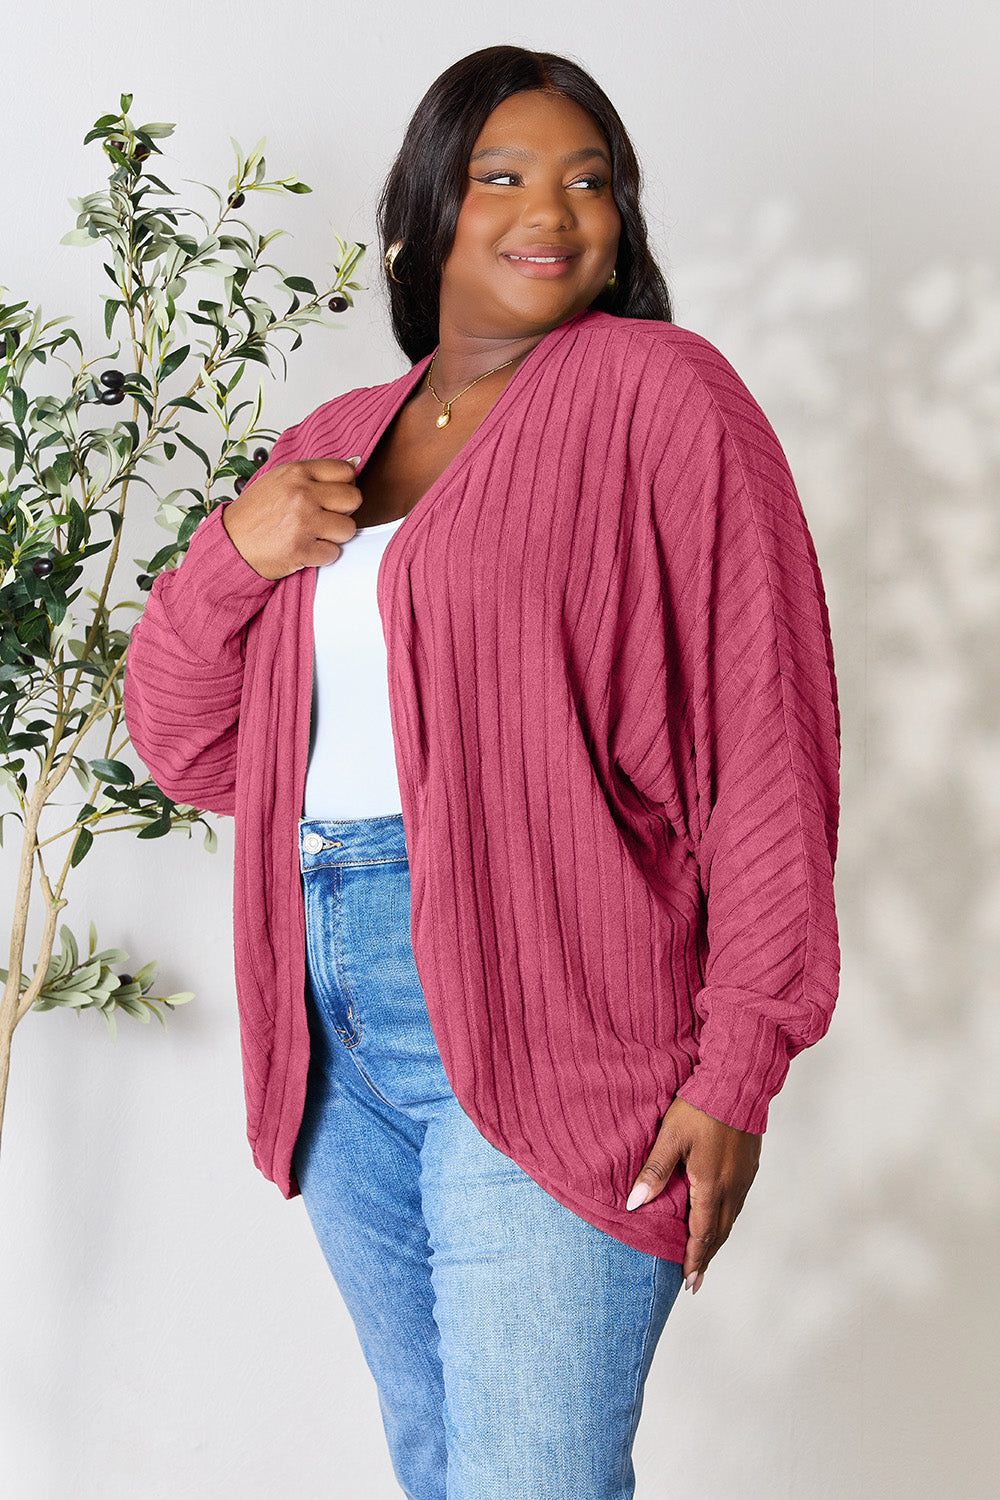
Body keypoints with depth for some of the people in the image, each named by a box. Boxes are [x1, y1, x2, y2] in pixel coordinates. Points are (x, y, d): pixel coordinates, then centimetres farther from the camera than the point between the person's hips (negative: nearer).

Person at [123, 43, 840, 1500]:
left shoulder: (655, 395, -3)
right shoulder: (329, 447, 16)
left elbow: (766, 739, -9)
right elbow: (187, 748, 17)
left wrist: (740, 1065, -14)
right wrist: (232, 552, -2)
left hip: (541, 1025, -6)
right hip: (337, 1035, 6)